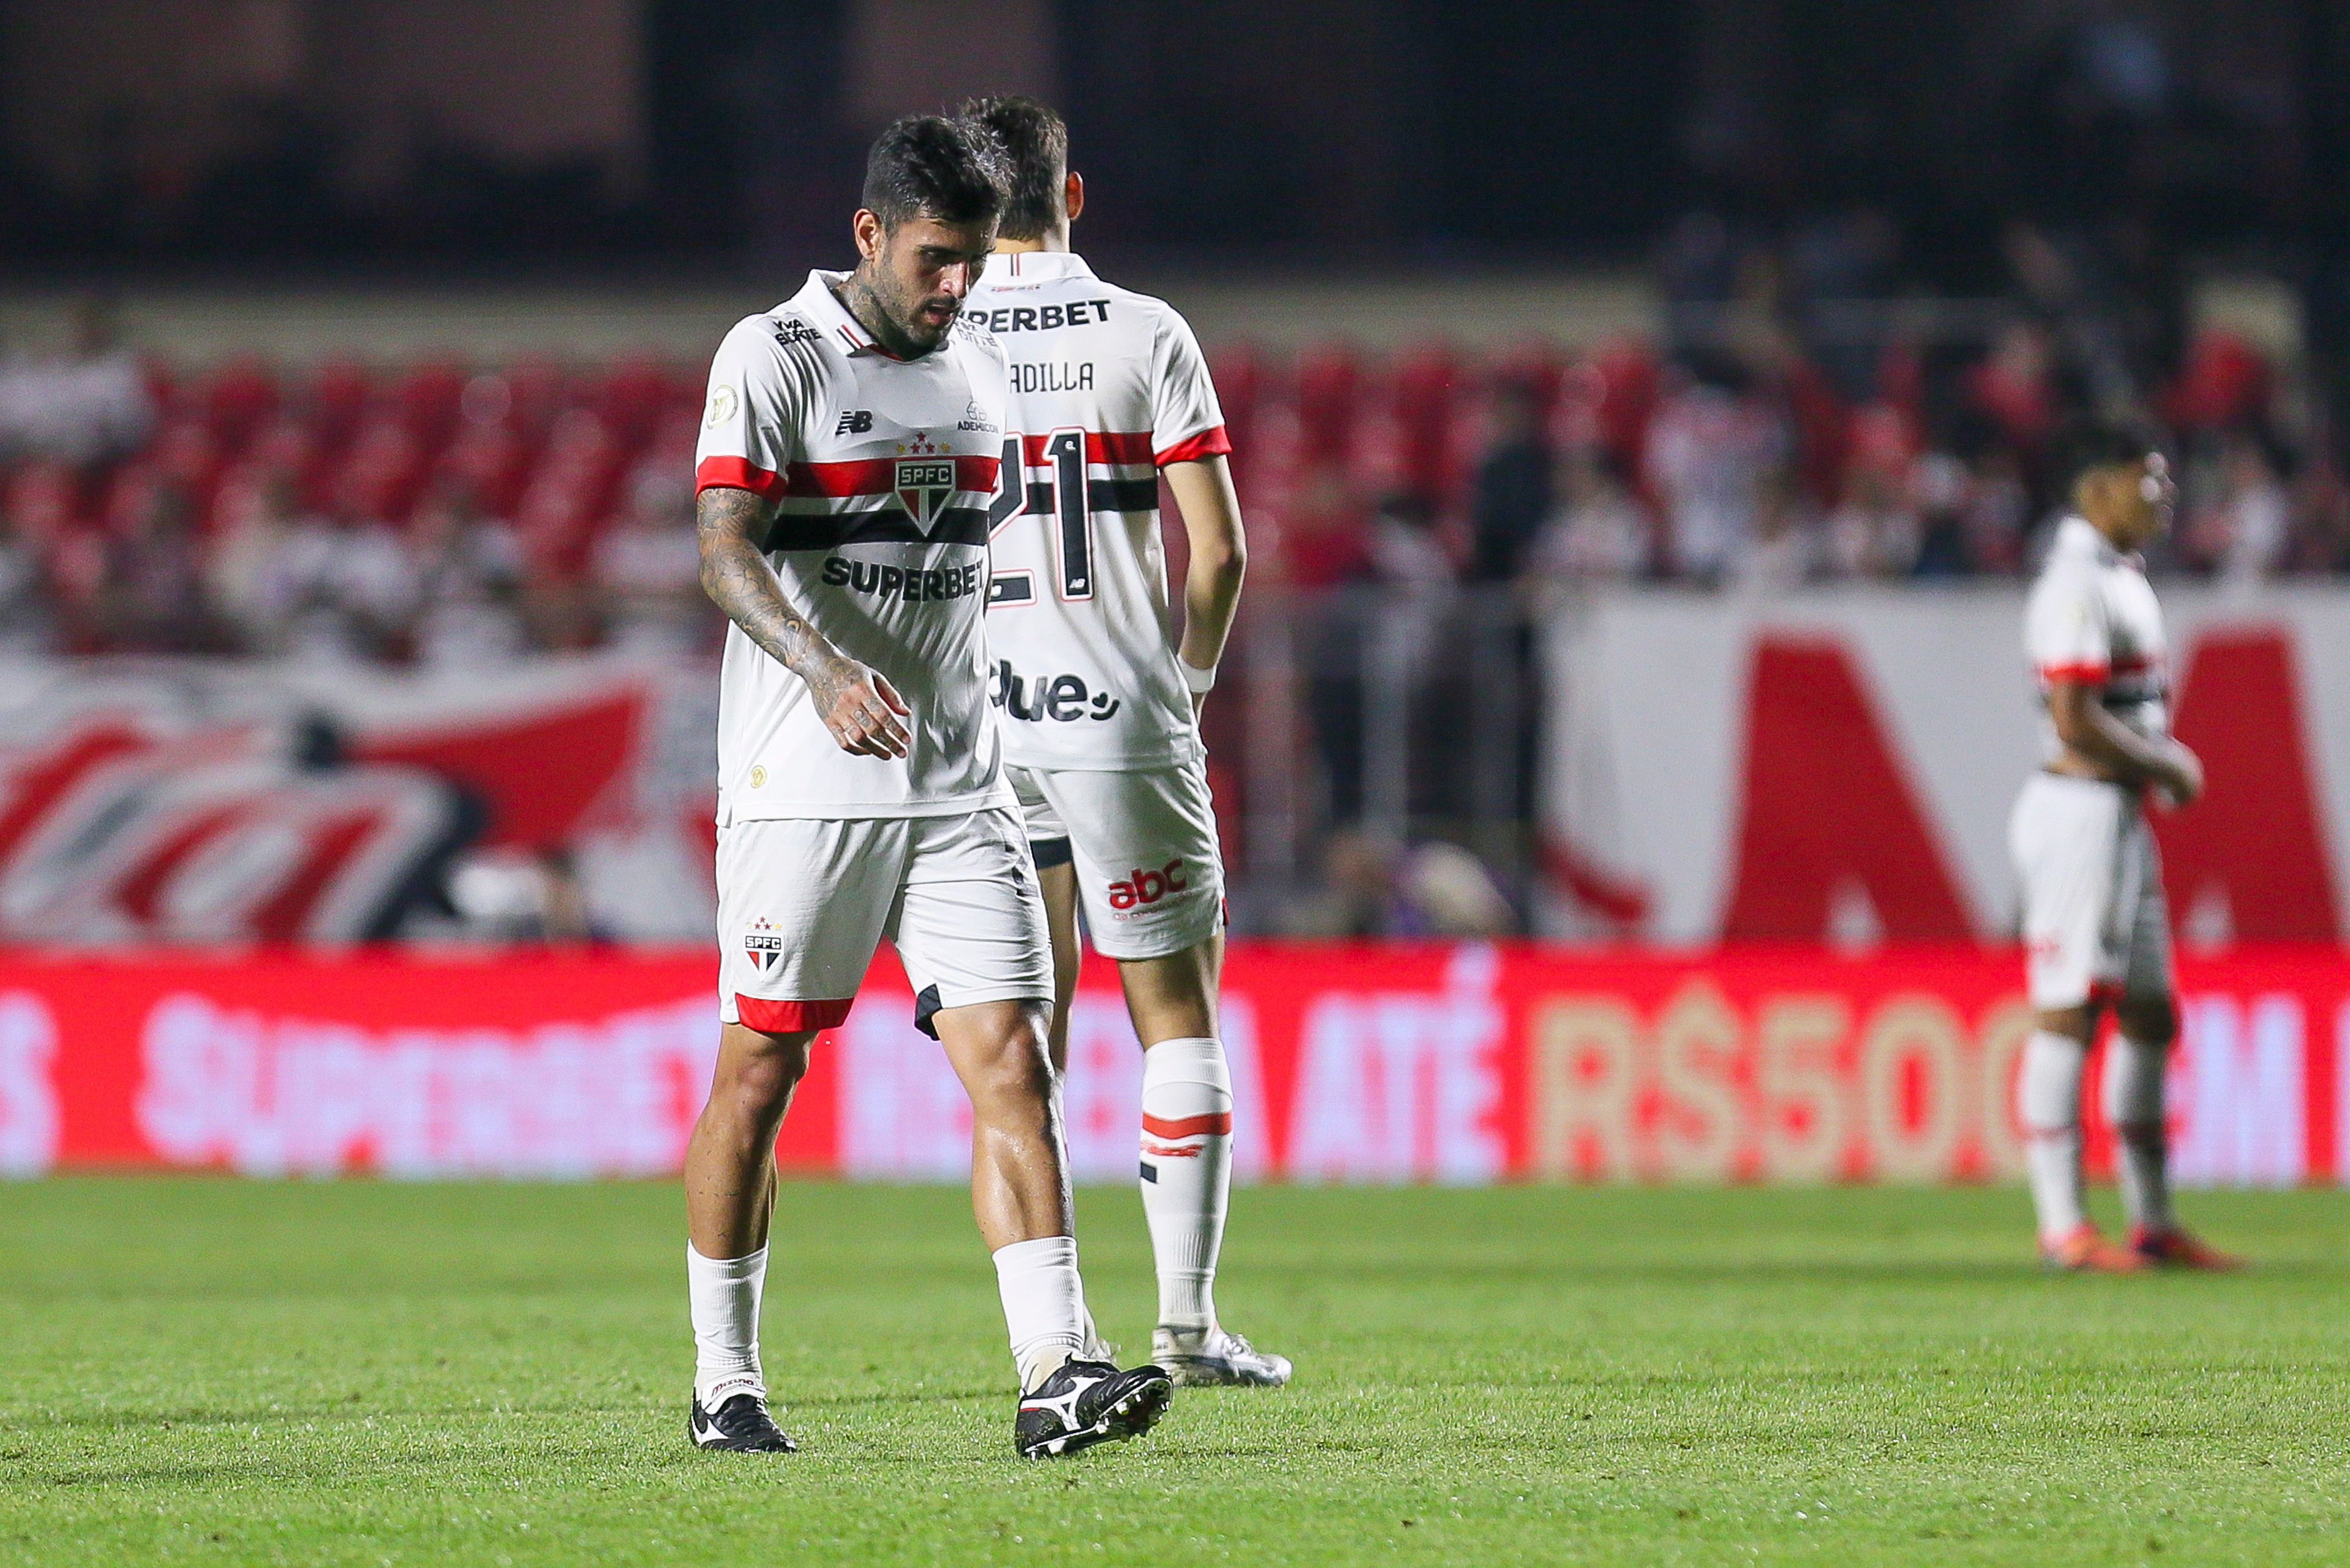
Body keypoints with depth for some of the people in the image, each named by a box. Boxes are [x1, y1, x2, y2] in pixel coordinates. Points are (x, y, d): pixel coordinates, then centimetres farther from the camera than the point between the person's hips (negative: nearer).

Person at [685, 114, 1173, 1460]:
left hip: (958, 784, 5)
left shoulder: (984, 364, 13)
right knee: (759, 1074, 1)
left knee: (1011, 1059, -7)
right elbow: (726, 547, -17)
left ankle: (1055, 1376, -15)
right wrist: (822, 669, -34)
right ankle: (724, 1384, 13)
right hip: (800, 782, -5)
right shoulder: (773, 356, -6)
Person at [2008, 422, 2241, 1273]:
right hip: (2080, 810, -11)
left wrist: (2166, 756, 8)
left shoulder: (2122, 577, 17)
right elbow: (2076, 721, -22)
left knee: (2150, 1014, 13)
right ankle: (2064, 1226, -7)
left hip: (2125, 814, 11)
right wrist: (2169, 766, -11)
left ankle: (2153, 1224, 19)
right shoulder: (2077, 584, -15)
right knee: (2067, 1013, -7)